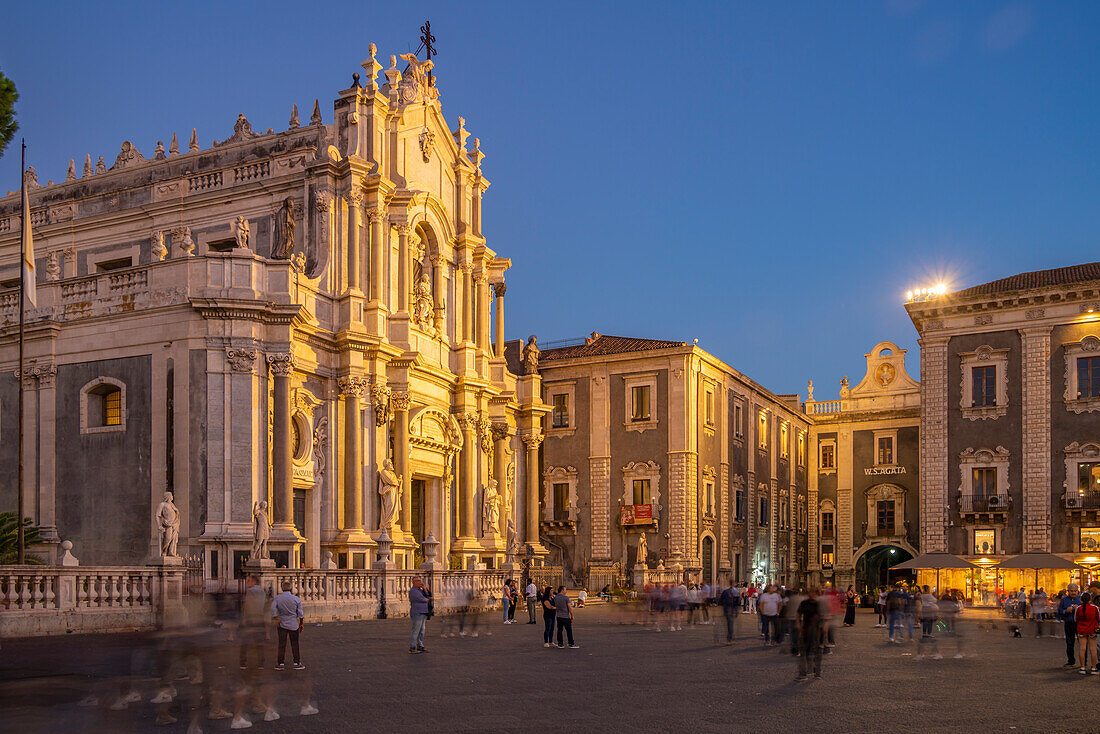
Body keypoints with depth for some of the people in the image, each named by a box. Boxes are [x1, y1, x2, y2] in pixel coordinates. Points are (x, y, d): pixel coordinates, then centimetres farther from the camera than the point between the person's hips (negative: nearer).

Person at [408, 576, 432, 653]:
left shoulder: (420, 590, 18)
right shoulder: (413, 591, -12)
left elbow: (428, 596, 8)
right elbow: (422, 599, -16)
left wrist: (424, 588, -2)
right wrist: (427, 599, 4)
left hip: (423, 613, 9)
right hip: (417, 613, -9)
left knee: (422, 631, 8)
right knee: (416, 631, -8)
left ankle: (420, 647, 11)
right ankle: (412, 648, -5)